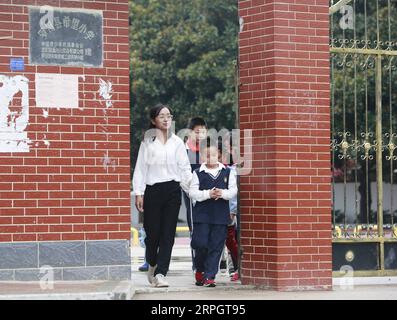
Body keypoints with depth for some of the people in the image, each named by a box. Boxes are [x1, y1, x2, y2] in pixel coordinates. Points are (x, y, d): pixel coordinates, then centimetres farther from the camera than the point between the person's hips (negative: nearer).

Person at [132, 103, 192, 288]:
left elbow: (184, 167, 11)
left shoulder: (177, 142, 11)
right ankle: (152, 264, 28)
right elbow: (140, 167, 2)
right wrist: (138, 193, -6)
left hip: (172, 190, 2)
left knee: (168, 233, -5)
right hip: (153, 190, -2)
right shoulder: (148, 141, 5)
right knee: (153, 231, -1)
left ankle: (160, 273, -5)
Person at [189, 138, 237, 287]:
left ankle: (209, 276, 5)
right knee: (200, 244, -5)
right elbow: (192, 192, -5)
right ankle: (200, 270, 21)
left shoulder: (227, 172, 6)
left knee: (216, 246, 0)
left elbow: (233, 190, 4)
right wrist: (208, 194, -18)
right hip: (201, 215, -1)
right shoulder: (198, 173, 1)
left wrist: (223, 193, -15)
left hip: (221, 215, 2)